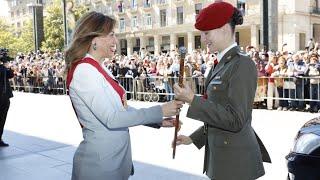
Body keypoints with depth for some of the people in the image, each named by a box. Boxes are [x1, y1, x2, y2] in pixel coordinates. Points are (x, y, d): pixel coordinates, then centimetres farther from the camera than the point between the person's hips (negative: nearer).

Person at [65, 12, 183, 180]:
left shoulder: (99, 69, 9)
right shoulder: (84, 70, -18)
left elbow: (121, 107, 11)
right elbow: (111, 118, -24)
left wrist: (158, 121, 3)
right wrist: (159, 111, -21)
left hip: (115, 156, 8)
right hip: (100, 161, -8)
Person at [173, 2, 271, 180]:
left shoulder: (243, 64, -17)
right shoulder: (223, 64, 10)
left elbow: (236, 120, -23)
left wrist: (193, 100, -22)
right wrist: (194, 138, 15)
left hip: (235, 160, -8)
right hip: (219, 153, 8)